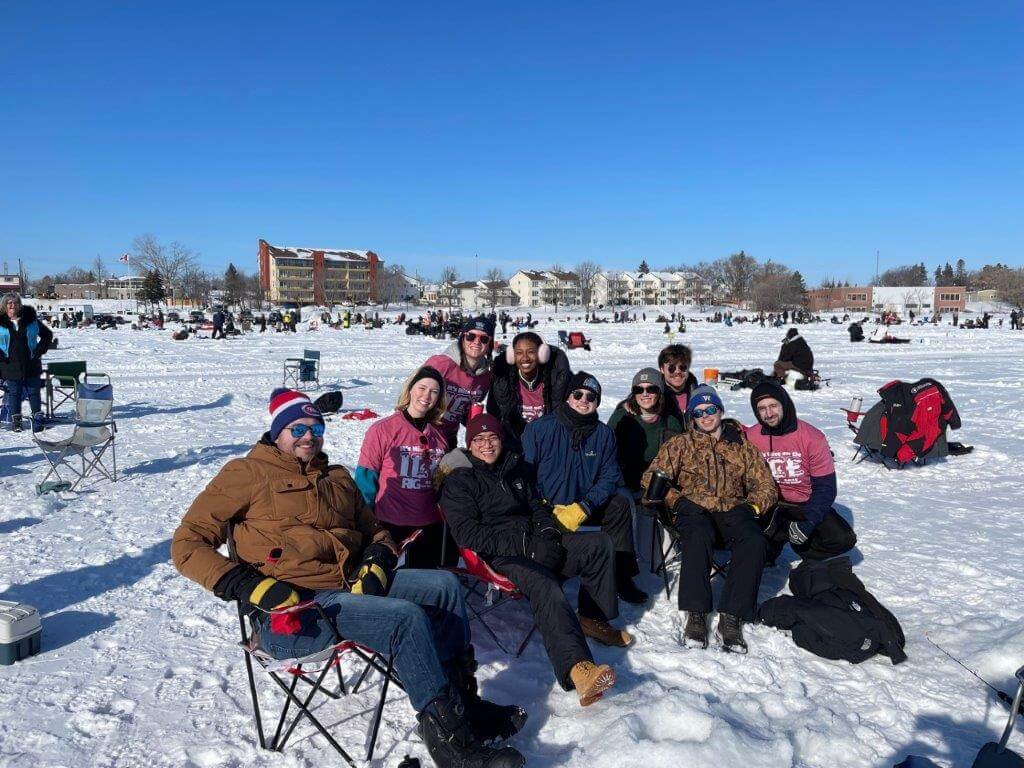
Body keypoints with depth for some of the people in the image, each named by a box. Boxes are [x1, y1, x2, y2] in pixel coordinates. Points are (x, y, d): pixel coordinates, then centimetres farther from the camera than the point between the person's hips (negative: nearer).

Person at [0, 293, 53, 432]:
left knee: (34, 393, 7)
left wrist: (39, 351, 2)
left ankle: (38, 419, 16)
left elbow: (47, 335, 11)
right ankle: (15, 420, 19)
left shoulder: (31, 320, 2)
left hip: (31, 365, 0)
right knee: (13, 394, 9)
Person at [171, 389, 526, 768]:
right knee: (408, 618, -26)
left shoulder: (338, 478, 22)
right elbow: (187, 544, -4)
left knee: (445, 585, -5)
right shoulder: (248, 473, 2)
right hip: (293, 605, -7)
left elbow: (377, 532, 26)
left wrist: (376, 564, 0)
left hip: (351, 583, 7)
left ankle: (463, 704, 2)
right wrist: (252, 587, -18)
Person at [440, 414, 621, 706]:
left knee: (599, 543, -10)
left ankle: (594, 619, -1)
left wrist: (547, 534, 1)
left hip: (535, 543, 7)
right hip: (499, 556, -7)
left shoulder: (515, 467, 20)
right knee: (544, 586, -37)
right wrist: (523, 545, -17)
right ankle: (576, 667, -54)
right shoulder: (458, 481, 0)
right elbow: (467, 534, -10)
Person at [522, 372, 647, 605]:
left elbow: (610, 478, 0)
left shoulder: (603, 433, 0)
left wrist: (583, 508, -15)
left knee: (620, 504, -13)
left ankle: (621, 577, 0)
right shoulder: (539, 428, -11)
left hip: (582, 506, 5)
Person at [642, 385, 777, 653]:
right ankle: (696, 613, -31)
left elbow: (765, 484, 18)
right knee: (698, 536, -38)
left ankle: (731, 617, -30)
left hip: (733, 510, 2)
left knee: (754, 541, -32)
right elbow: (652, 478, 7)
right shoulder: (680, 445, 16)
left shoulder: (742, 446, 21)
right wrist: (676, 500, -8)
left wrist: (753, 505, -3)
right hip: (695, 509, -1)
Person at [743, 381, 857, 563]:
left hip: (805, 505, 1)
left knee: (844, 539, -19)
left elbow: (825, 488, -11)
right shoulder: (750, 437, -8)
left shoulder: (813, 438, -12)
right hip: (770, 505, -1)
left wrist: (808, 523, -21)